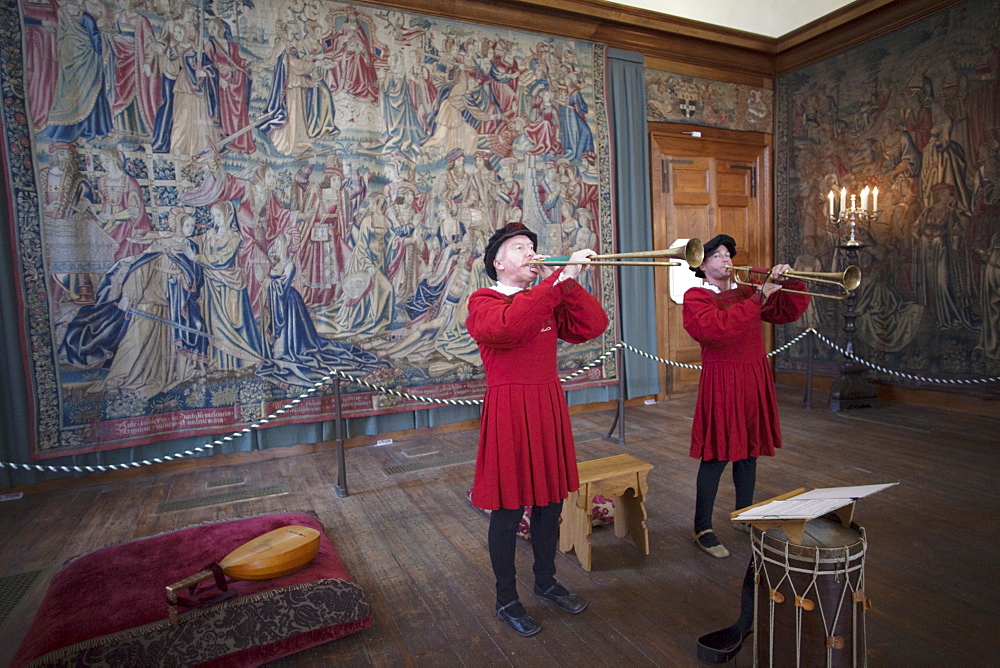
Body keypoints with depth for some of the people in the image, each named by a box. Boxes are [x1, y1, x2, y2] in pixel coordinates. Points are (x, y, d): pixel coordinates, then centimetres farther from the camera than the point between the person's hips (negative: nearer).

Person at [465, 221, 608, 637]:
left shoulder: (549, 298, 13)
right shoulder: (483, 302, -7)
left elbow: (592, 326, 0)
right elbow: (509, 326, -31)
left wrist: (565, 282, -10)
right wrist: (561, 279, -31)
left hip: (549, 407, 6)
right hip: (508, 411, -6)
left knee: (550, 502, 16)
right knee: (507, 511, 5)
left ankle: (546, 582, 38)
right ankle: (506, 600, 25)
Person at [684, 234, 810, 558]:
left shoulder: (747, 291, 13)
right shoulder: (695, 297, -5)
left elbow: (789, 311, 12)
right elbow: (716, 327, -24)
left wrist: (790, 283, -6)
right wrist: (760, 297, -23)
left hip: (755, 380, 6)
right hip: (721, 382, -6)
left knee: (748, 452, 15)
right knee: (715, 456, -3)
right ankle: (703, 529, 7)